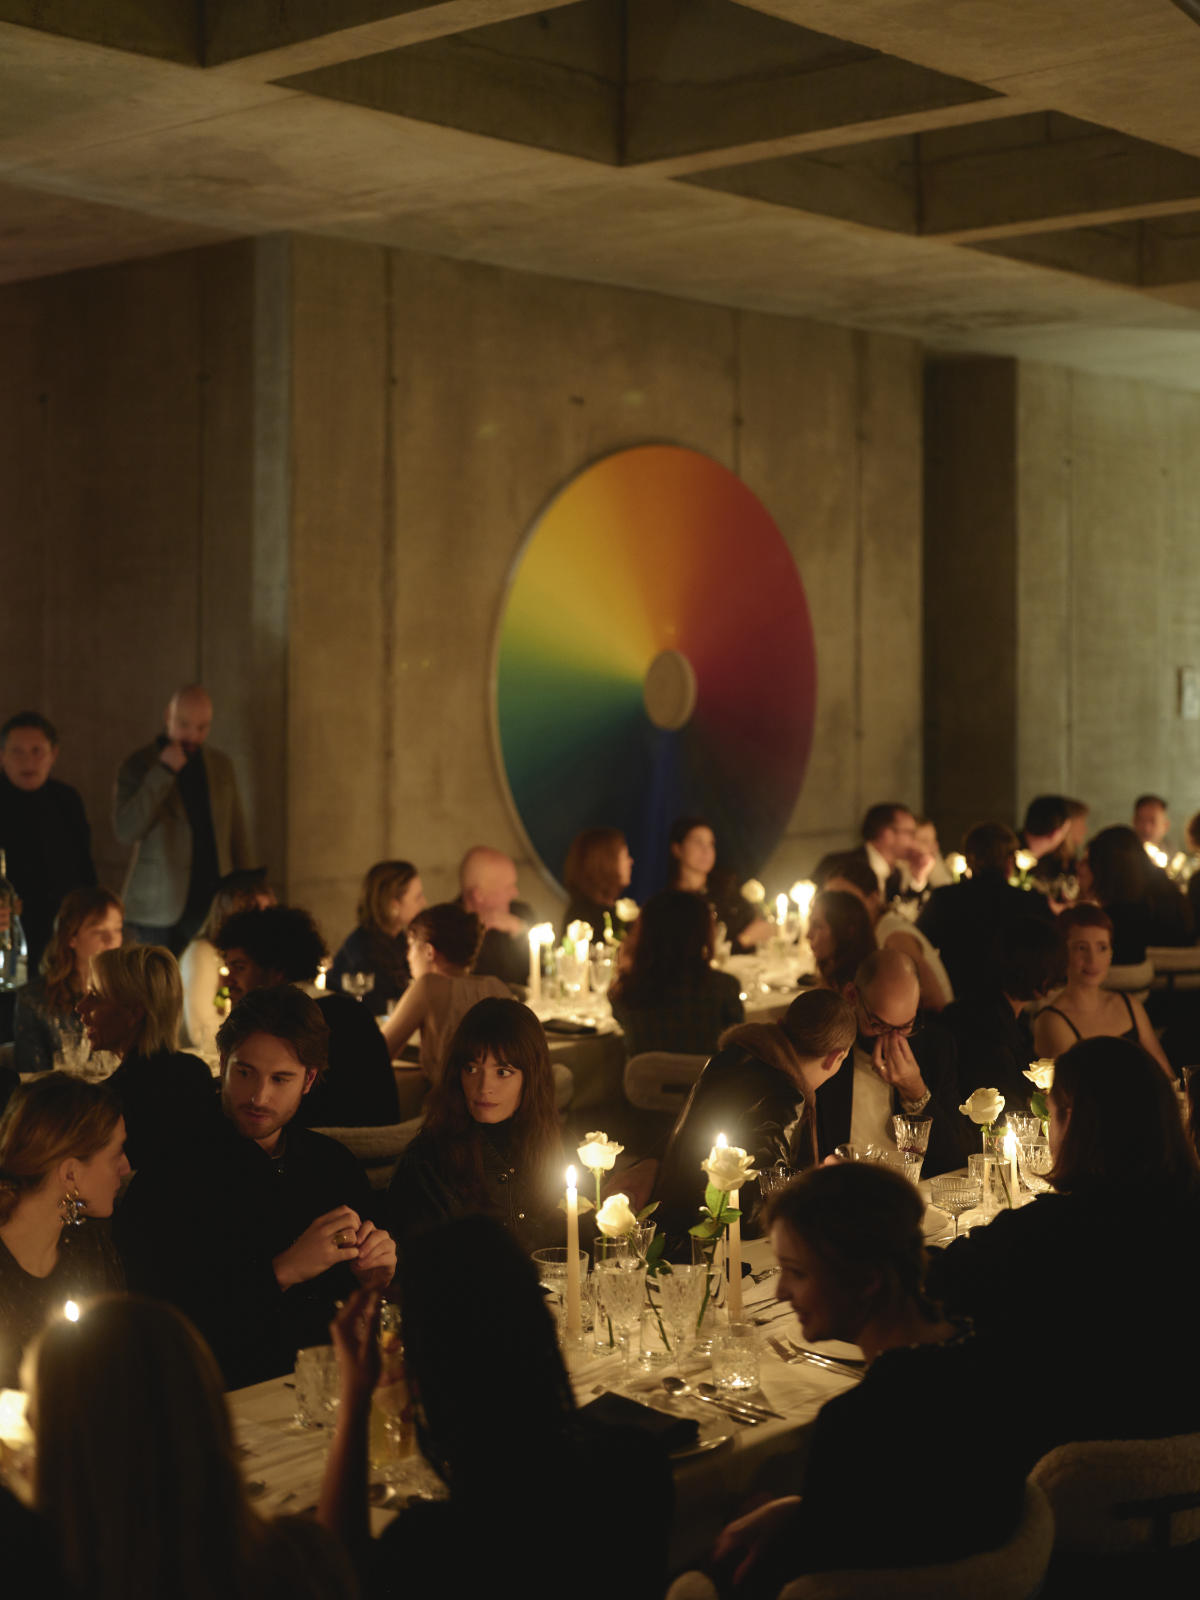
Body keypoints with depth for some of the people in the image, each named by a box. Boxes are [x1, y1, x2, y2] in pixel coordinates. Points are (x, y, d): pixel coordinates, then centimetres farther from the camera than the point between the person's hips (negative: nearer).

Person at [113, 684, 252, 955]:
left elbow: (237, 836, 17)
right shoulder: (139, 766, -1)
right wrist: (163, 771, -17)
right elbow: (125, 831, -14)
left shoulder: (222, 766, 12)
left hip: (215, 909, 3)